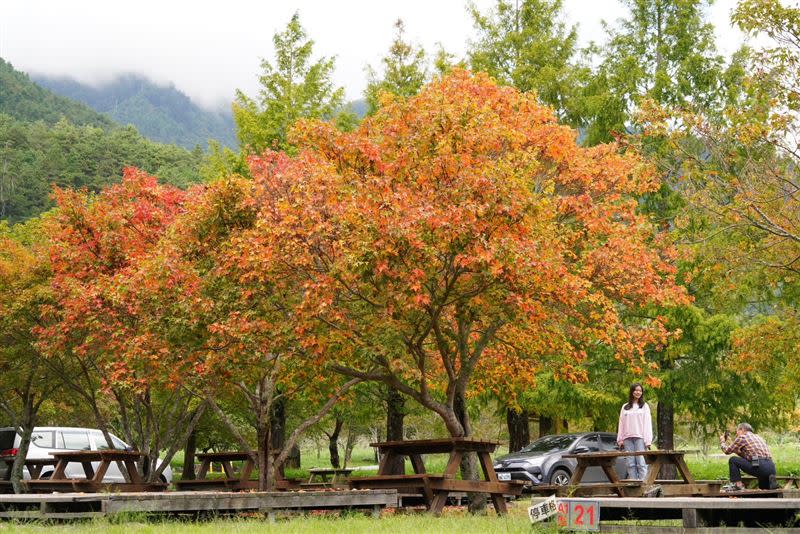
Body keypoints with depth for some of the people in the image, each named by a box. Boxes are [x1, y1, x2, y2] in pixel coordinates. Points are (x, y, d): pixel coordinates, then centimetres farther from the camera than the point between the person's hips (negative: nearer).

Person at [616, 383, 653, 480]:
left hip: (640, 438, -3)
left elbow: (647, 423, 3)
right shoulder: (625, 407, 17)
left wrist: (648, 440, -7)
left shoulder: (644, 406, 9)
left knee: (641, 463, -11)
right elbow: (621, 424, 15)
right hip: (628, 438, 3)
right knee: (630, 464, 0)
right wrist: (620, 439, 5)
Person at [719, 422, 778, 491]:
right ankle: (770, 480, 2)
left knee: (732, 460, 6)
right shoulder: (758, 437, 29)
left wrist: (722, 442, 33)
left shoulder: (742, 437, 6)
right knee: (763, 487, 33)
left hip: (759, 466, -7)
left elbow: (727, 451, 14)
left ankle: (738, 484, 0)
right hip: (771, 468, 7)